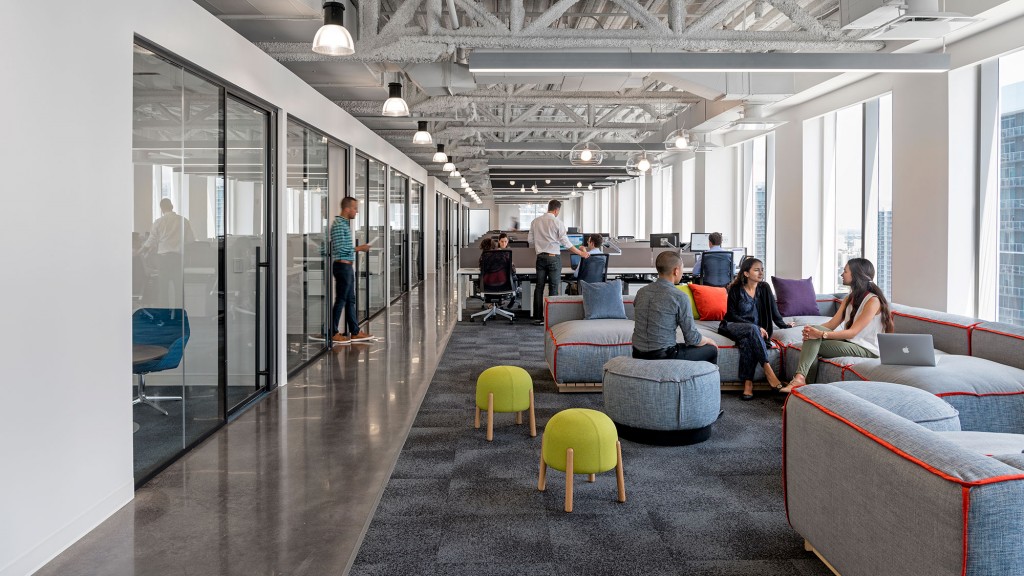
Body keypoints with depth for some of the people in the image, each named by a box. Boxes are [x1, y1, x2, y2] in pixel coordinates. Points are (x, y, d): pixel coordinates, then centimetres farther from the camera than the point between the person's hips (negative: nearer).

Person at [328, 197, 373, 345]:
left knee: (350, 300, 12)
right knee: (340, 300, -4)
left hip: (347, 267, 10)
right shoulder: (338, 225, -15)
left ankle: (355, 332, 18)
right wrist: (358, 248, -16)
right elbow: (339, 248, -22)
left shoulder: (345, 223, 16)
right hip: (342, 266, -10)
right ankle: (333, 333, 4)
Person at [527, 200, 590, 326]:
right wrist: (580, 253, -2)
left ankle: (537, 318, 7)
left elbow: (530, 240, 9)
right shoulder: (558, 223, -8)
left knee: (539, 287, 7)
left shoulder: (535, 221, 6)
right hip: (554, 257, -4)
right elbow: (565, 242, -9)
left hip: (540, 257, 4)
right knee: (554, 287, 2)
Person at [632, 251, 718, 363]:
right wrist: (708, 340, 12)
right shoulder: (679, 297, -14)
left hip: (638, 355, 7)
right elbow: (692, 338, -11)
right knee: (711, 350, 15)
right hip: (664, 357, -7)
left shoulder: (641, 292, 4)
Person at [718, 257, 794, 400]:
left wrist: (783, 324, 17)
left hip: (755, 329, 2)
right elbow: (732, 315, -9)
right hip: (733, 326, -2)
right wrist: (757, 328, -16)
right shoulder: (736, 289, -6)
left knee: (747, 340, -35)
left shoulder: (764, 288, 5)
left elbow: (773, 309, 14)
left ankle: (748, 383, -36)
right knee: (752, 329, -37)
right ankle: (768, 370, -39)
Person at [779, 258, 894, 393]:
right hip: (849, 342, 8)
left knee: (814, 344, -24)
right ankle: (800, 377, -30)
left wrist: (821, 334, -31)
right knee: (812, 338, -20)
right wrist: (814, 330, -18)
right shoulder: (849, 298, 15)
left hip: (866, 349, -7)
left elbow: (852, 332, -21)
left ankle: (800, 378, -29)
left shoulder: (873, 300, -13)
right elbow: (832, 324, 4)